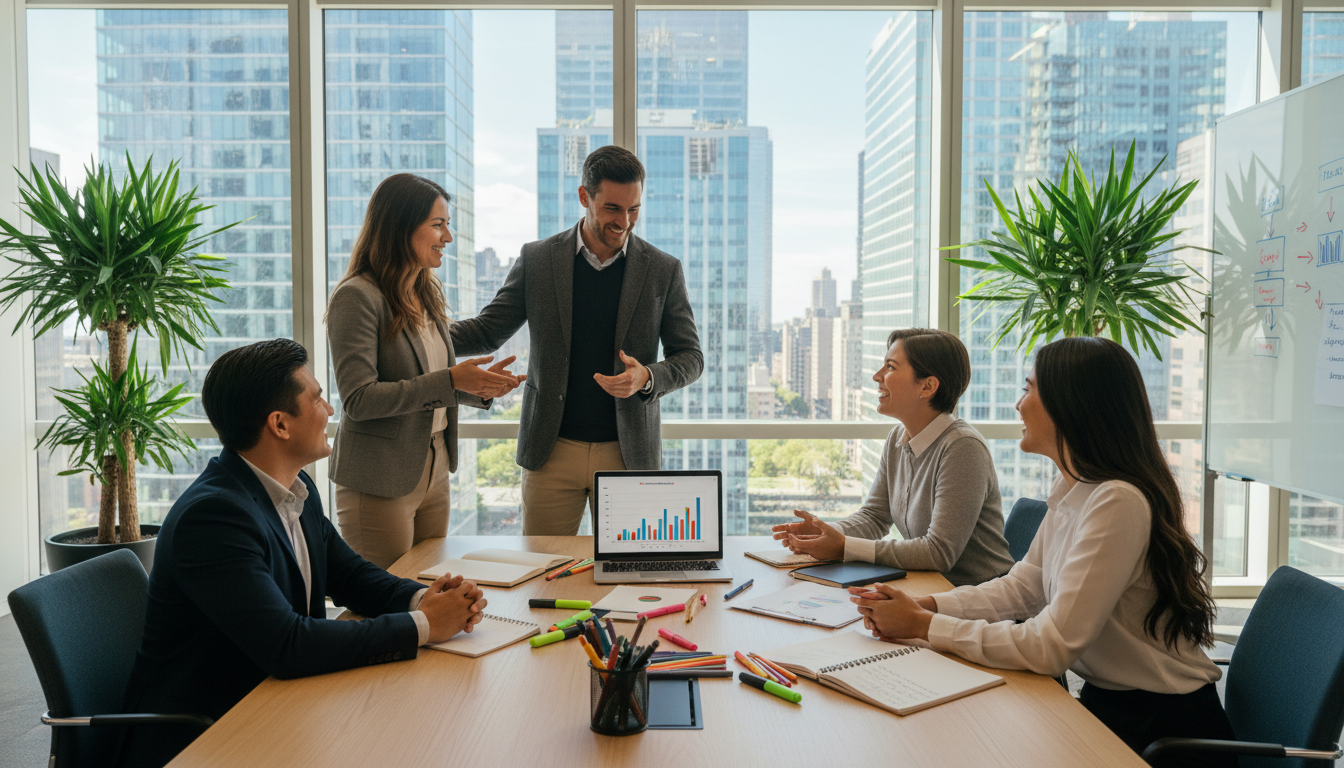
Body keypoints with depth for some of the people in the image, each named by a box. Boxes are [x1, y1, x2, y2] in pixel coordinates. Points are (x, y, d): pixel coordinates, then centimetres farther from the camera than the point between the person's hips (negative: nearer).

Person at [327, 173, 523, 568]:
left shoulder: (427, 293, 11)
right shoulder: (357, 297, -14)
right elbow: (359, 399, -20)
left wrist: (477, 388, -2)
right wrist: (450, 380, -24)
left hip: (433, 472, 8)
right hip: (379, 483, -7)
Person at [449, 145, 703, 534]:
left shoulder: (663, 270, 1)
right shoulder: (537, 259, 2)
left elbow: (690, 357, 4)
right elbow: (486, 332, 4)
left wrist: (647, 377, -17)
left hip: (629, 454, 0)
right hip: (551, 451, 0)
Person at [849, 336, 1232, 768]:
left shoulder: (1119, 503, -26)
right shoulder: (1071, 489, 4)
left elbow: (1053, 646, -27)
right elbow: (1022, 587, 7)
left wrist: (924, 625, -20)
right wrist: (926, 605, -7)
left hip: (1166, 729, -7)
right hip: (1104, 701, 7)